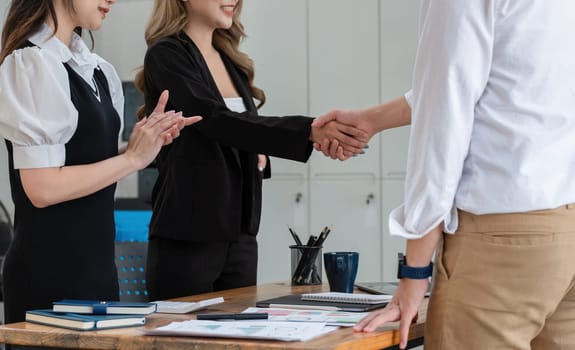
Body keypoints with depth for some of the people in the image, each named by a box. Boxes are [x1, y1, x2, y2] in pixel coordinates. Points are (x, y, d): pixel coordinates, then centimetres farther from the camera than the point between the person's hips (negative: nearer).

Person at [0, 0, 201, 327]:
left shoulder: (95, 68, 9)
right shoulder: (33, 63, -14)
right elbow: (42, 187, -19)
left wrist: (148, 139, -1)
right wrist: (133, 158, -13)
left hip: (96, 263, 8)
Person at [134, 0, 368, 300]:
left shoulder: (231, 61, 13)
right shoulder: (166, 56, -10)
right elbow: (217, 120, -24)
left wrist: (259, 157, 1)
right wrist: (310, 131, -32)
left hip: (240, 236, 7)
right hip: (187, 239, -7)